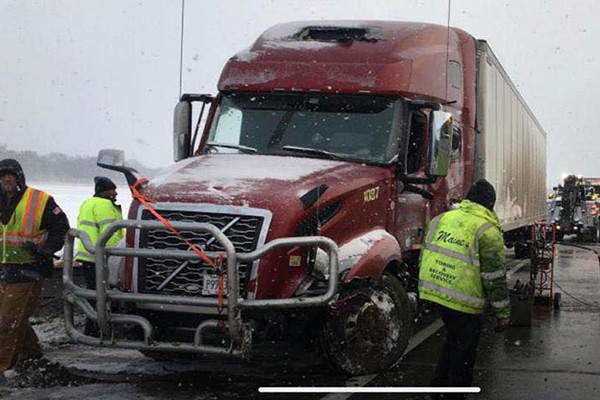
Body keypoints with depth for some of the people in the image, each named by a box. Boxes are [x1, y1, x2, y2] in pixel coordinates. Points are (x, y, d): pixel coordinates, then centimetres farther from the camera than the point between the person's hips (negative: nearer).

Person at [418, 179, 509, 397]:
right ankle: (455, 392, 17)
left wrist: (426, 291, 26)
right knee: (464, 350, 10)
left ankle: (439, 384, 33)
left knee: (453, 339, 27)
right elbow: (494, 277, -11)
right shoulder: (487, 231, -11)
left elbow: (424, 258, 15)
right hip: (463, 301, -6)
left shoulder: (440, 219, 8)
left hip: (432, 293, 7)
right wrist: (503, 312, -3)